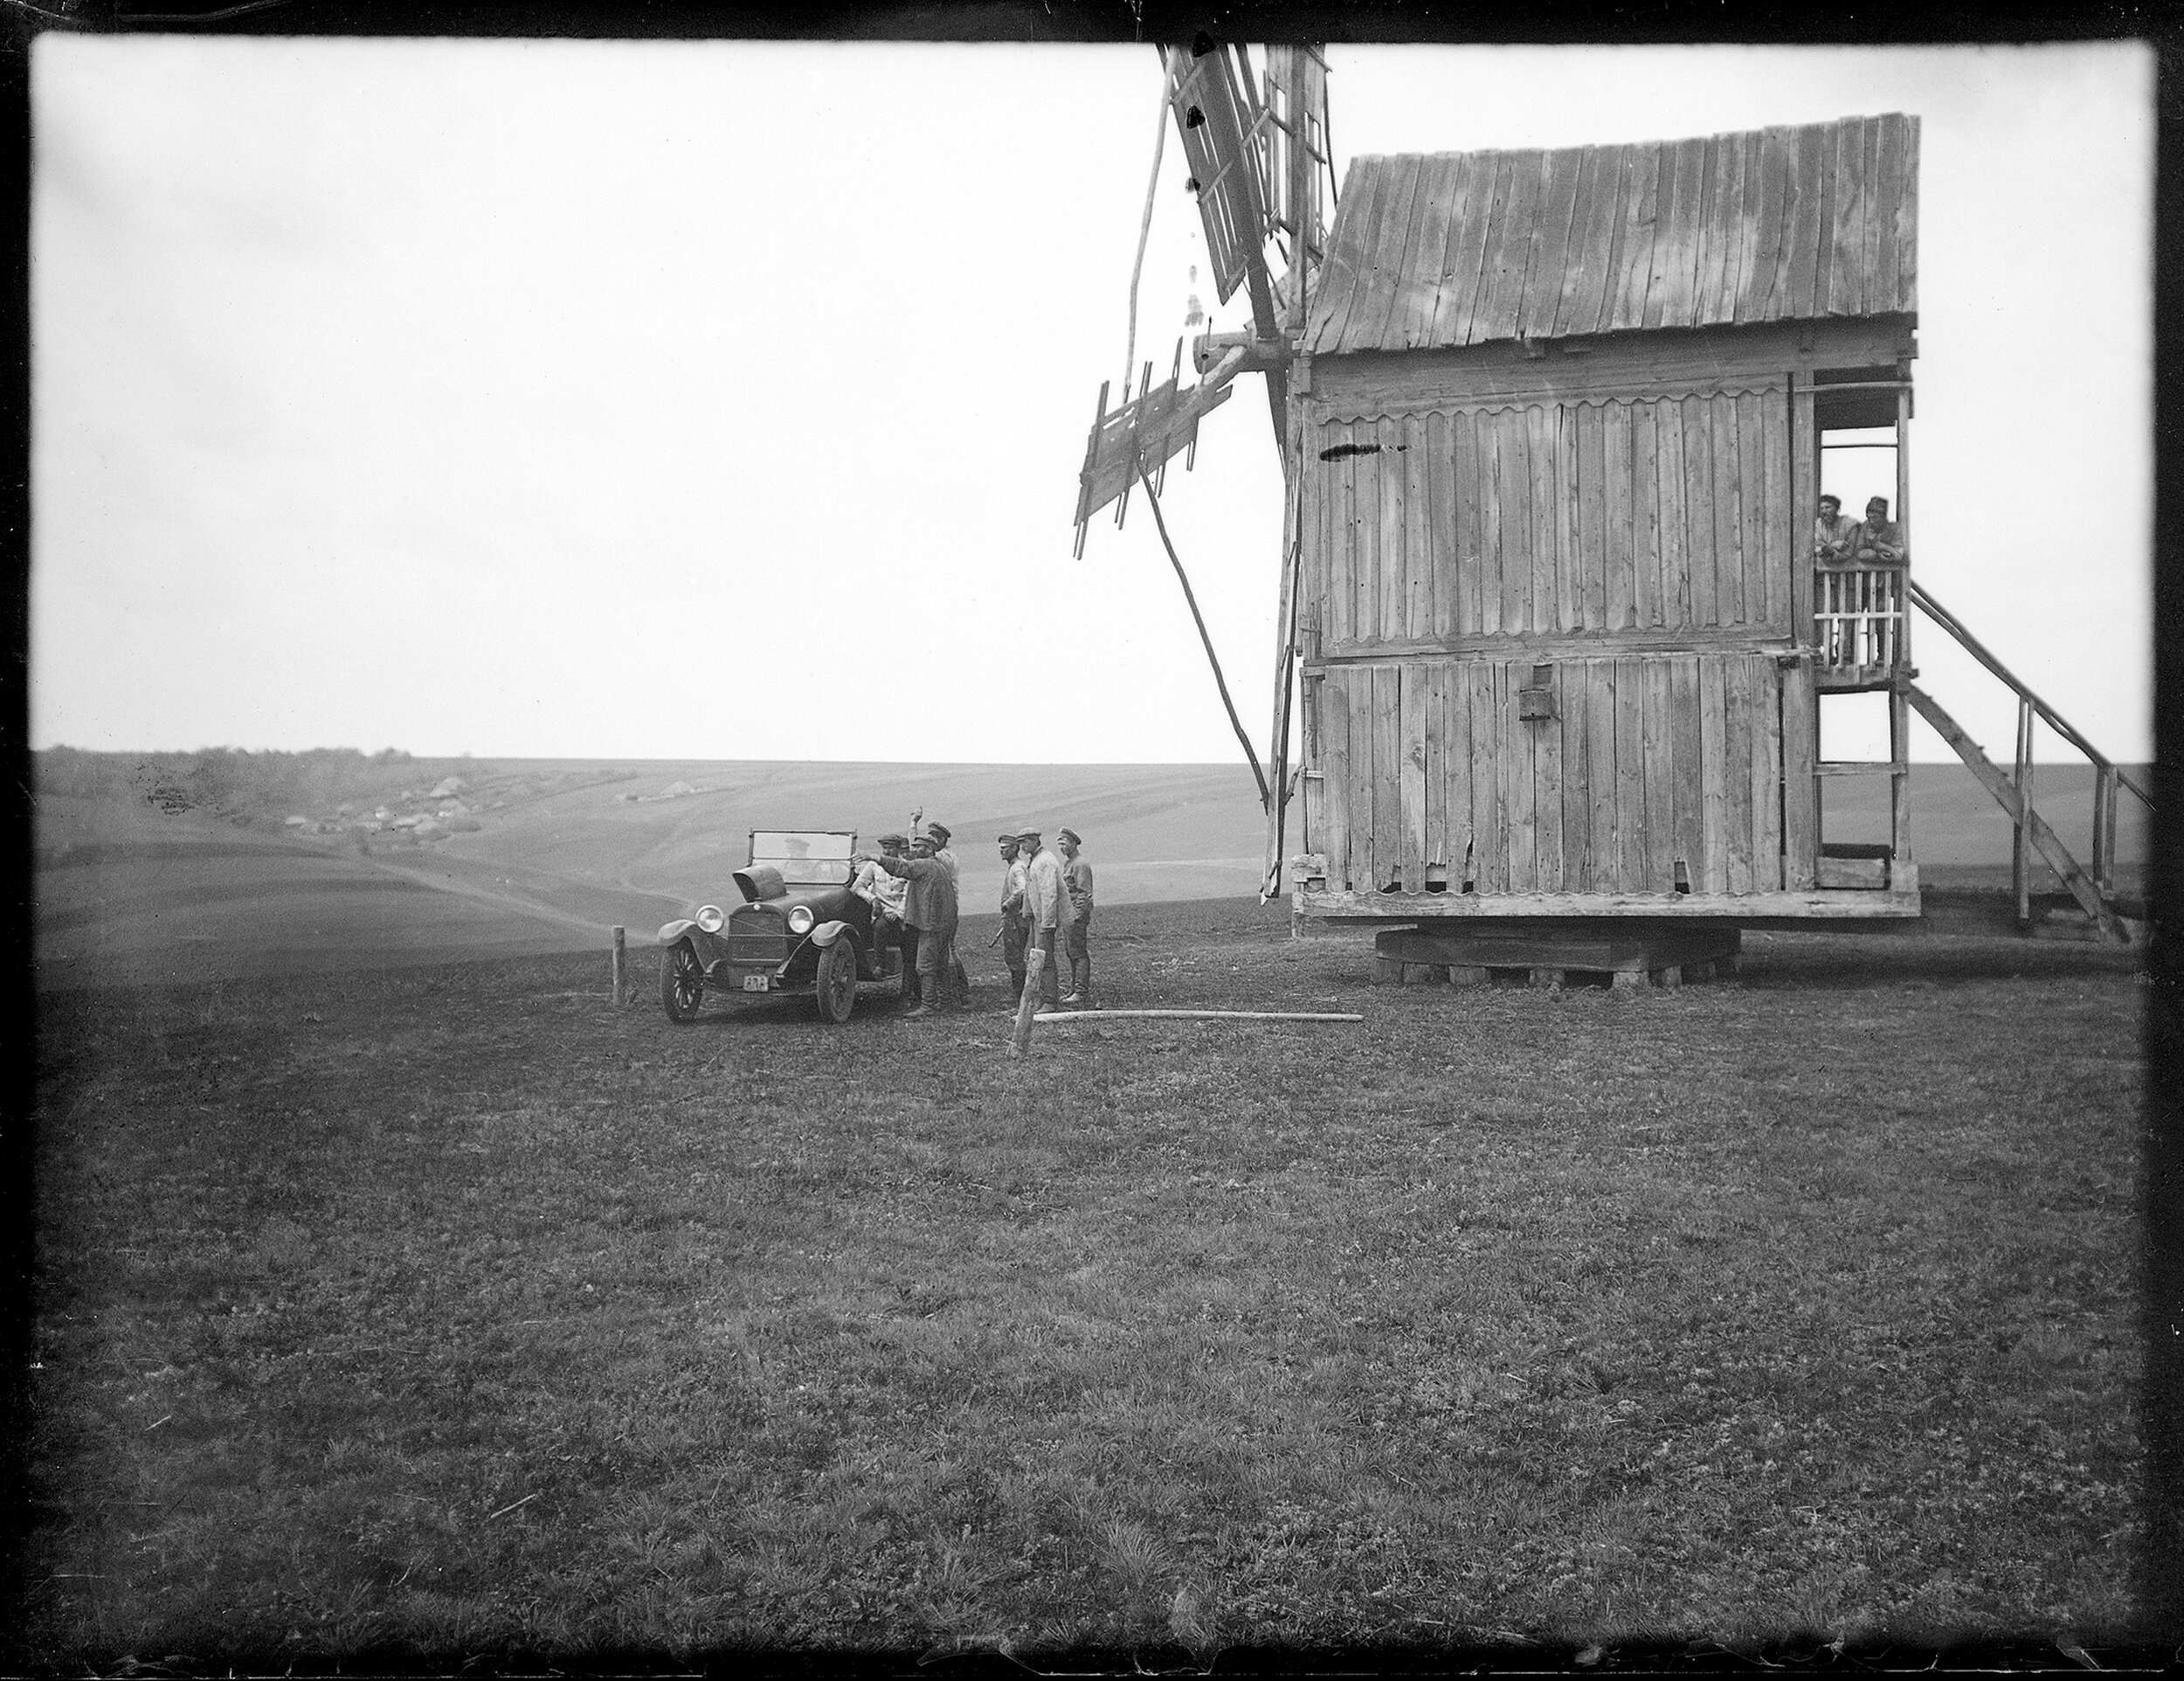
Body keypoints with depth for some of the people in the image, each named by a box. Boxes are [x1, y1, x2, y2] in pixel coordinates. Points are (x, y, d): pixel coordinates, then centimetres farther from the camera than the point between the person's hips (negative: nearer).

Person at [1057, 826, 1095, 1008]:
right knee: (1072, 954, 12)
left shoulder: (1080, 865, -12)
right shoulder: (1066, 864, 18)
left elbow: (1084, 893, -18)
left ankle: (1082, 993, -9)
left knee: (1079, 954, -9)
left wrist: (1076, 916, -21)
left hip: (1076, 914, -10)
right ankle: (1074, 989, 18)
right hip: (1066, 916, 10)